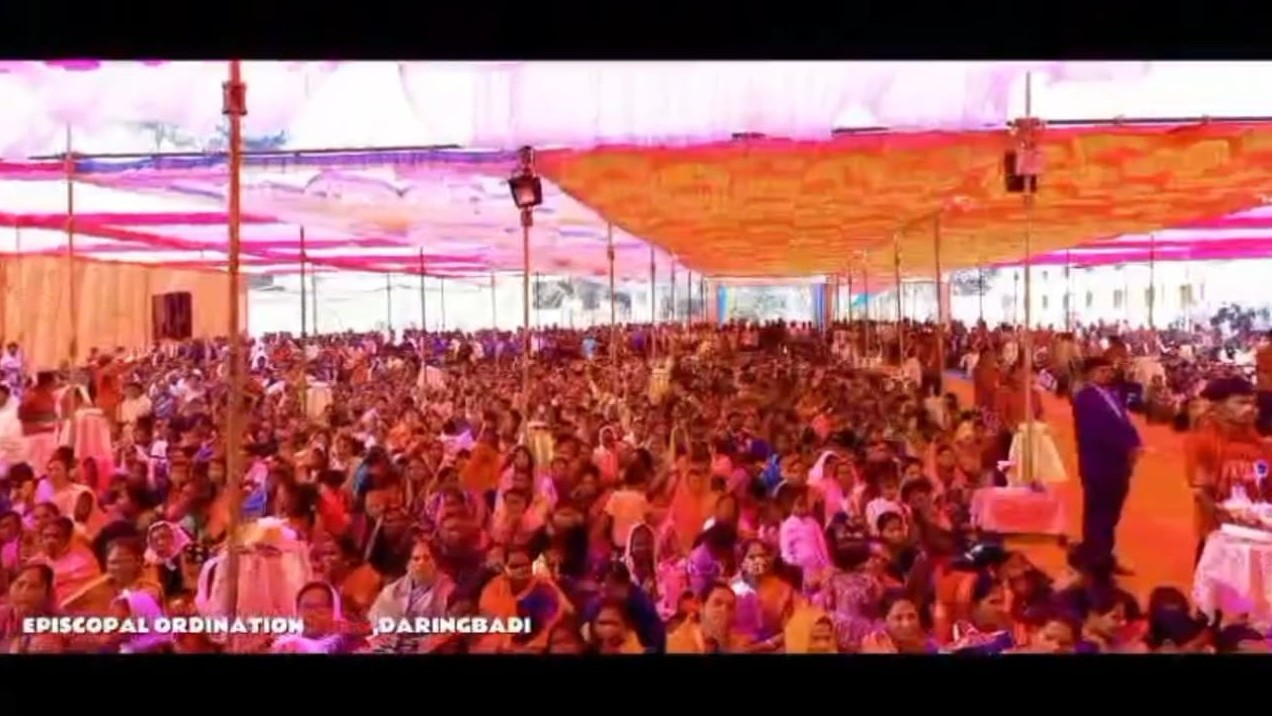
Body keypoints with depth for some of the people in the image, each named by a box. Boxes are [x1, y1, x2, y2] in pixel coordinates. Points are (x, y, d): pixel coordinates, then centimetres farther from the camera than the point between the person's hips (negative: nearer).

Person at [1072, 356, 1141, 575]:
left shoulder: (1112, 395, 17)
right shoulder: (1084, 398, -9)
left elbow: (1124, 423, 12)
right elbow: (1097, 431, -19)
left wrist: (1134, 444, -8)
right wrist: (1126, 447, -20)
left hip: (1118, 463, 8)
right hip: (1099, 465, -8)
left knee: (1111, 515, 15)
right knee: (1097, 515, -1)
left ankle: (1106, 558, 25)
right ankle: (1094, 561, 6)